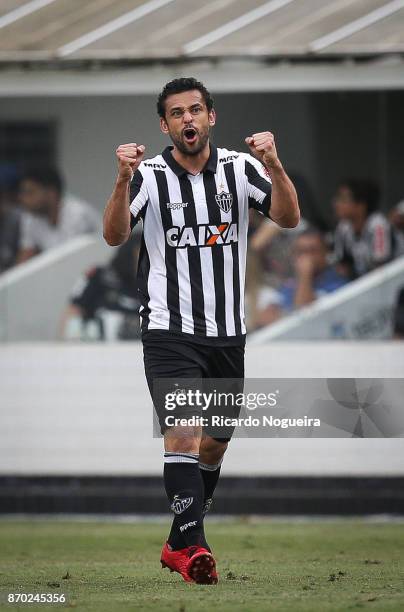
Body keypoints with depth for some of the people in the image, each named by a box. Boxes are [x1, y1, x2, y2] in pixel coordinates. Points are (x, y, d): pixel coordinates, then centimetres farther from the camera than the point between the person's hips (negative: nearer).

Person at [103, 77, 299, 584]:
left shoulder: (239, 169, 1)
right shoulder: (149, 176, -6)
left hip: (227, 333, 4)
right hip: (169, 330, -4)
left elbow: (289, 218, -12)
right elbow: (114, 235, -19)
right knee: (183, 434, -20)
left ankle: (179, 546, 30)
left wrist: (274, 165, -29)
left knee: (213, 447, 13)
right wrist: (123, 181, -35)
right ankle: (194, 547, -24)